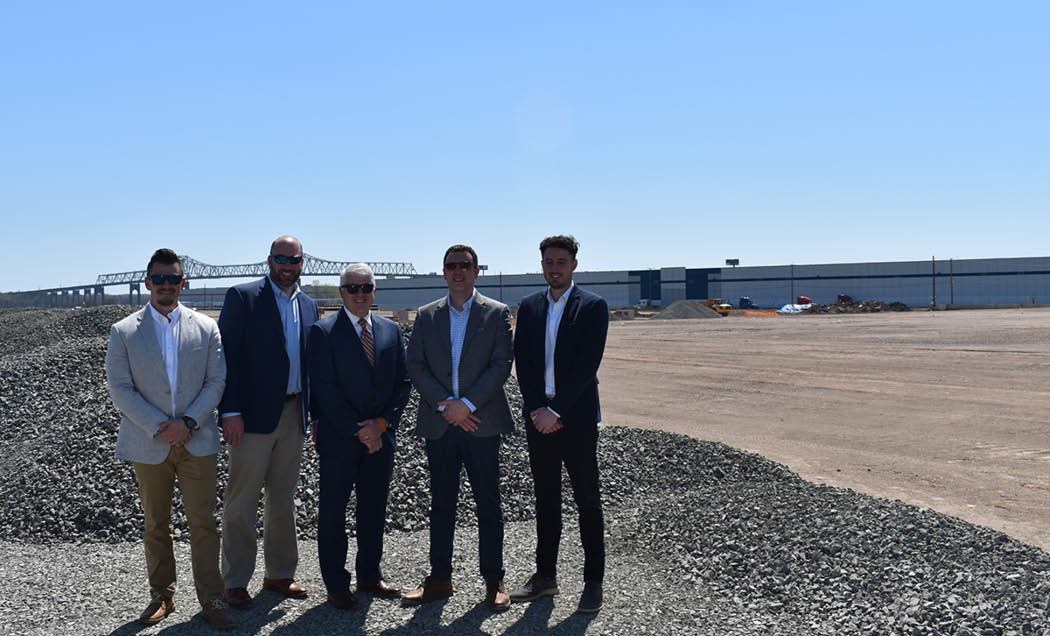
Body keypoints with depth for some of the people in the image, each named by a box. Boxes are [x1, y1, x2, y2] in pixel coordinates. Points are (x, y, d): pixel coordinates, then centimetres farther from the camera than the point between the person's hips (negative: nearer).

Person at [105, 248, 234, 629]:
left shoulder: (206, 327, 5)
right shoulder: (124, 332, 2)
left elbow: (216, 380, 2)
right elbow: (119, 388, -3)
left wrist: (189, 421, -11)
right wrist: (159, 426, -12)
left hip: (197, 440, 0)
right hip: (149, 444, 0)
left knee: (203, 522, 0)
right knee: (155, 525, 11)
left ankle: (210, 599, 8)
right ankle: (161, 595, 26)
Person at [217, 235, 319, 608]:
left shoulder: (308, 306, 13)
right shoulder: (242, 297, -4)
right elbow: (228, 356, -9)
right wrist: (230, 412, -16)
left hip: (293, 415, 6)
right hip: (254, 414, -6)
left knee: (284, 498, 14)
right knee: (241, 500, 1)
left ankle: (279, 574, 26)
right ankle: (235, 582, 12)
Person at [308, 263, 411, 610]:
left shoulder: (391, 330, 9)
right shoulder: (324, 331, -5)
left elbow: (403, 383, 8)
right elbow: (325, 388, -11)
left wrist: (381, 423, -6)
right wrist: (359, 430, -13)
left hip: (381, 437, 4)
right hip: (338, 438, -4)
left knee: (374, 510, 13)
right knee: (333, 512, 4)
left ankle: (370, 576, 28)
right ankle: (336, 584, 17)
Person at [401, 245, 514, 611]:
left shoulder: (497, 314, 3)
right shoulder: (426, 316, 10)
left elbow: (502, 364, -5)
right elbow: (415, 365, 4)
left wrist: (467, 404, -13)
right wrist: (445, 404, -9)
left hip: (482, 422, -2)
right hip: (439, 423, 2)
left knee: (488, 504, 4)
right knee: (441, 503, 9)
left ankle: (494, 582, 14)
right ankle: (439, 580, 20)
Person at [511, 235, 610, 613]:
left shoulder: (593, 306, -3)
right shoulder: (528, 307, 10)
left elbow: (587, 365, -12)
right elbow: (522, 362, 5)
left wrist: (556, 410, -15)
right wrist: (536, 409, -7)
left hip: (576, 417, -4)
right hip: (539, 417, 4)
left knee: (587, 500, 3)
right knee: (545, 497, 12)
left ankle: (593, 582, 11)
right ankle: (545, 575, 23)